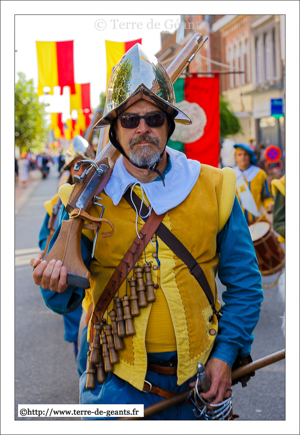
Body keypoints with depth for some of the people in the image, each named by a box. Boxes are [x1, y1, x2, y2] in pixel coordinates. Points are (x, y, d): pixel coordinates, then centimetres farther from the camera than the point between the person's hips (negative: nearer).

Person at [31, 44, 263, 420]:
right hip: (117, 381, -1)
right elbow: (69, 298, -4)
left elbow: (244, 283, 4)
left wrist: (226, 353, -5)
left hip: (198, 378, 1)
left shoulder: (213, 189, -2)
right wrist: (58, 286, -26)